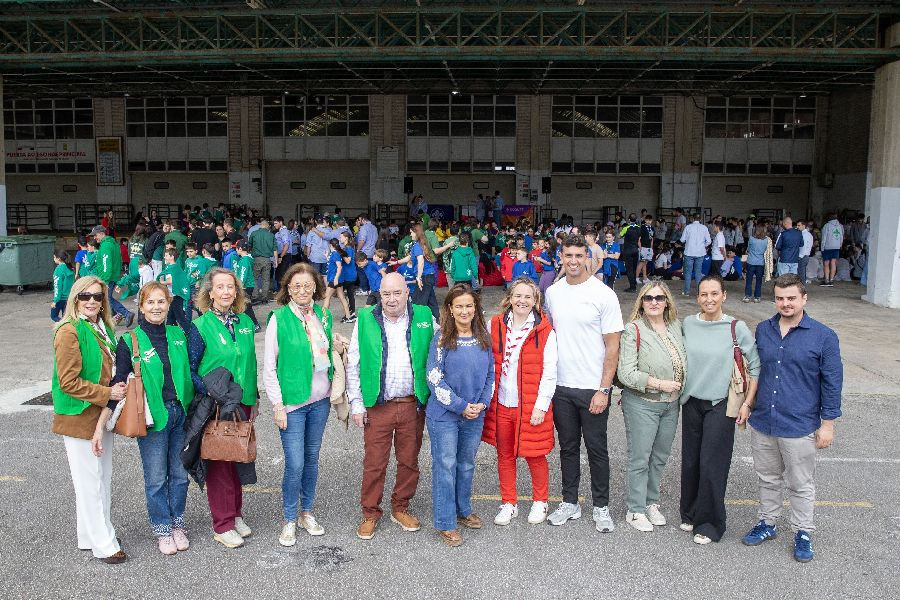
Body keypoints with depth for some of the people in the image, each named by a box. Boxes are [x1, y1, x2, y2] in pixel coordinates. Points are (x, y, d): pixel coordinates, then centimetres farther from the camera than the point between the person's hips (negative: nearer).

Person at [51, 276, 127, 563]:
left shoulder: (103, 328, 9)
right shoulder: (69, 331, -15)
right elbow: (69, 382, -19)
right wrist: (107, 394, -18)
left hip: (101, 416, 8)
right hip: (78, 419, -8)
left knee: (102, 479, 16)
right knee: (90, 482, 1)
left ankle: (90, 535, 30)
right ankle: (104, 544, 11)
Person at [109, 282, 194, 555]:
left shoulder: (178, 335, 5)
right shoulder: (130, 341, -5)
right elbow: (119, 382, -5)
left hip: (181, 413, 3)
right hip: (152, 417, -3)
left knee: (179, 474, 12)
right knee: (156, 477, 5)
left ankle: (178, 525, 29)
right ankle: (162, 530, 23)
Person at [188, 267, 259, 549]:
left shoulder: (245, 322, 6)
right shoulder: (200, 326, -8)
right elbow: (190, 369, -8)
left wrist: (254, 399, 15)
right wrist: (210, 392, -20)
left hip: (242, 403, 5)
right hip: (214, 406, -4)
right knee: (219, 463, 3)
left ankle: (235, 513, 29)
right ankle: (222, 525, 15)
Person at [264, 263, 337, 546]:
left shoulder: (324, 316, 4)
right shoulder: (279, 318, -10)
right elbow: (268, 367, -8)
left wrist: (334, 391, 11)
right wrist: (277, 405, -11)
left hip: (320, 400, 5)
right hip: (292, 401, -4)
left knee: (312, 458, 14)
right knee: (295, 463, -3)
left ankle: (307, 512, 31)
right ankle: (289, 520, 17)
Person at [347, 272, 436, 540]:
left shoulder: (424, 317, 0)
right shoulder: (365, 320, -2)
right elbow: (353, 365, 2)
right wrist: (356, 403, 0)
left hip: (413, 405, 1)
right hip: (377, 407, -1)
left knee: (409, 461, 13)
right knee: (374, 463, 6)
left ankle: (400, 508, 33)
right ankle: (370, 513, 24)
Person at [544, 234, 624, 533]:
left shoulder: (603, 294, -9)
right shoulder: (552, 293, 4)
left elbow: (612, 346, -9)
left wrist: (604, 390, -13)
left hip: (593, 388, -4)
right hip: (561, 386, 4)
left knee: (596, 449, 8)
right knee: (568, 447, 15)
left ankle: (601, 507, 24)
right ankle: (570, 502, 29)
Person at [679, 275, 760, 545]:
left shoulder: (737, 328, -9)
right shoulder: (687, 324, 0)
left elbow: (756, 366, -3)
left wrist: (748, 403, -6)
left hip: (720, 405, -3)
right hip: (691, 402, 4)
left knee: (711, 464, -2)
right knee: (690, 461, 11)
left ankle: (709, 524, 15)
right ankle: (690, 514, 30)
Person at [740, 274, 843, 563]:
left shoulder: (823, 336, -9)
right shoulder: (763, 330, 3)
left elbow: (832, 382, -5)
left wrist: (828, 423, -5)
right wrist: (748, 402, 11)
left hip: (799, 427, -4)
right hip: (762, 422, 4)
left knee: (801, 484, 11)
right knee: (768, 478, 19)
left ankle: (803, 533, 27)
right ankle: (767, 523, 35)